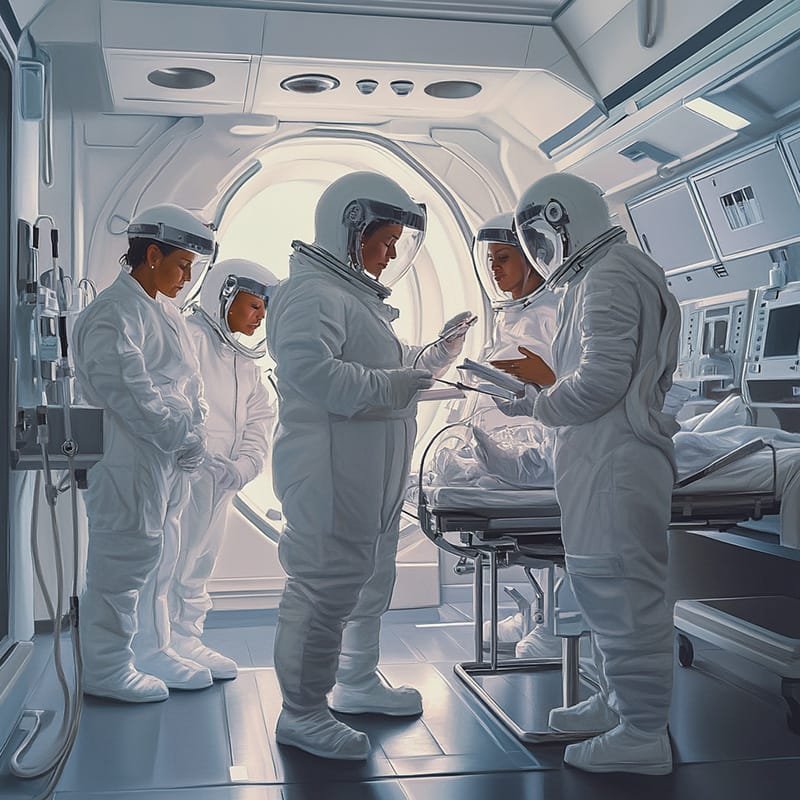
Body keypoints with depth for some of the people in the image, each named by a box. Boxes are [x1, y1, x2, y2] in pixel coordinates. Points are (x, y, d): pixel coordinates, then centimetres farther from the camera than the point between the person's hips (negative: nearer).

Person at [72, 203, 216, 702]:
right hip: (131, 460, -9)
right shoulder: (114, 312, -12)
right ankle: (107, 669, 9)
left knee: (153, 558, 16)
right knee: (123, 561, -2)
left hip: (171, 461, 9)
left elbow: (191, 385, 18)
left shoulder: (168, 314, 19)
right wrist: (180, 438, -16)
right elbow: (127, 390, -19)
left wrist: (196, 438, 4)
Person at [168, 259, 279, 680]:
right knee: (177, 562, -7)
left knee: (201, 564, 15)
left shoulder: (243, 358, 18)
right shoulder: (191, 338, -10)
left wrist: (244, 464, -4)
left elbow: (260, 417, 13)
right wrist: (206, 461, -23)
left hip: (223, 481, 8)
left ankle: (188, 639, 24)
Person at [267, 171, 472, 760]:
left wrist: (438, 353, 11)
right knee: (326, 586, -7)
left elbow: (393, 369, 28)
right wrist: (389, 386, -29)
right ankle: (303, 712, 4)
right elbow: (307, 369, -31)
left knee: (369, 580, 20)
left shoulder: (358, 296, 22)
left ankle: (358, 682, 35)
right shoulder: (313, 293, -14)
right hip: (331, 474, -11)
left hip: (373, 478, 11)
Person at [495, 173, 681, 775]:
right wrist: (542, 385, 14)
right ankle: (618, 702, 33)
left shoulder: (609, 277, -14)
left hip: (615, 464, -11)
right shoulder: (612, 274, 18)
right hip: (607, 459, 11)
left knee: (621, 590, -4)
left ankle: (642, 736, 6)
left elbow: (601, 380, -22)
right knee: (606, 586, 19)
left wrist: (534, 404, -8)